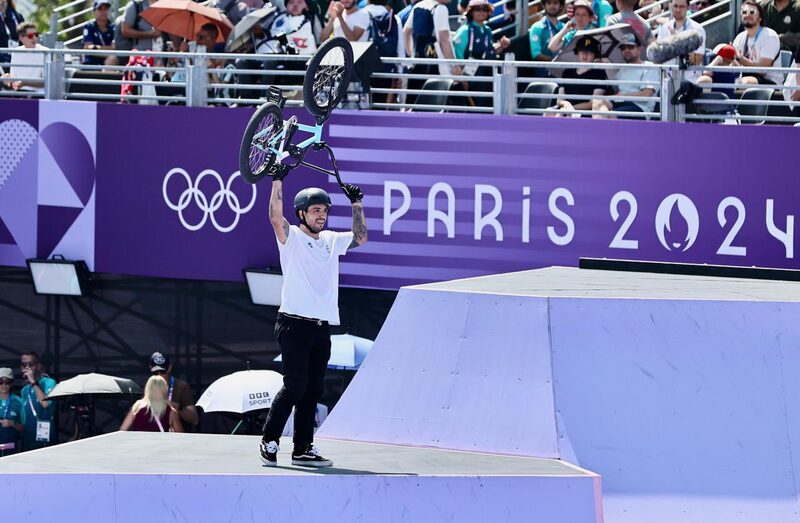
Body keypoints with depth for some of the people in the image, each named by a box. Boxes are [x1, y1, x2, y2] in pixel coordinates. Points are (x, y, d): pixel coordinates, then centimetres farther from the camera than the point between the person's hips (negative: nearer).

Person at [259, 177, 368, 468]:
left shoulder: (331, 241, 18)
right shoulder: (291, 237, 0)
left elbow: (360, 238, 22)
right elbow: (276, 217, -16)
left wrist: (356, 203, 15)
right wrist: (277, 180, -21)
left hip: (322, 328, 6)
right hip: (294, 324, -6)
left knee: (313, 390, 5)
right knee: (295, 386, -12)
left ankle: (303, 449, 9)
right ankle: (269, 441, -1)